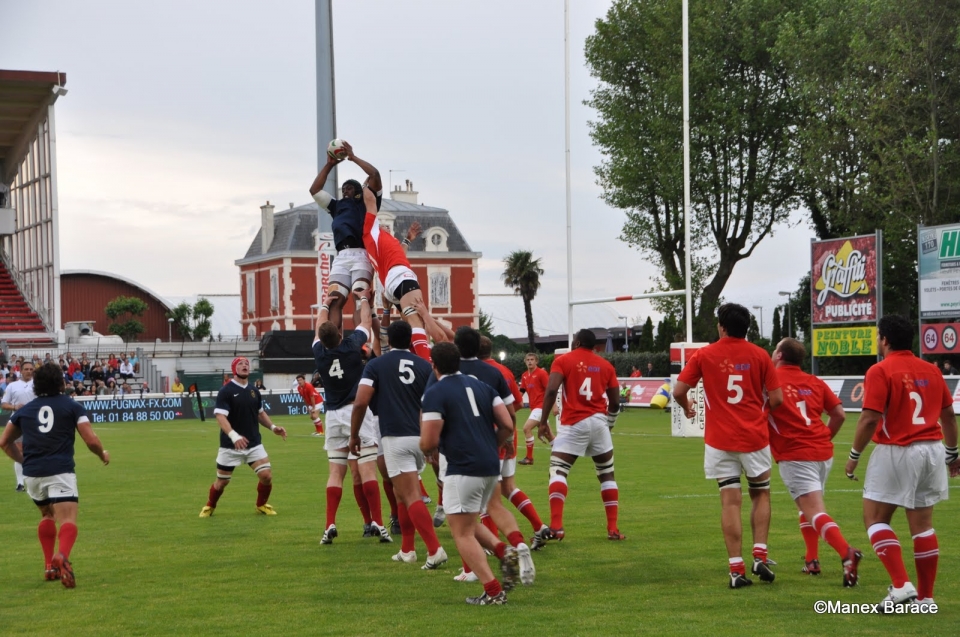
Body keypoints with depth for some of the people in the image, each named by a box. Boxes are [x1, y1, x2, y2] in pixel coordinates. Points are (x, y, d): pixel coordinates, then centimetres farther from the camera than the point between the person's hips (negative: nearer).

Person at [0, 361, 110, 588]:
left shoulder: (25, 410, 16)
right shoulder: (72, 406, 5)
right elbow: (91, 441, -1)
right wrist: (103, 454, 19)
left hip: (32, 474, 4)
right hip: (60, 471, -4)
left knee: (47, 515, 27)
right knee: (68, 521, -10)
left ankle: (49, 565, 20)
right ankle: (62, 556, -40)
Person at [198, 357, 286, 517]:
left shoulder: (254, 390, 6)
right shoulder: (226, 391, -12)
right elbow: (220, 417, -21)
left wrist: (272, 427, 5)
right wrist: (234, 436, -35)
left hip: (254, 444, 4)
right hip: (230, 445, -4)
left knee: (266, 475, -9)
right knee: (222, 481, 5)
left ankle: (261, 505, 17)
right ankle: (209, 506, 33)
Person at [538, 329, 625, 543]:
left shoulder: (563, 360, 3)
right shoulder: (605, 365, 13)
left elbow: (551, 390, -11)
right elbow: (615, 402, 12)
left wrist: (544, 421, -6)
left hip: (574, 424, -3)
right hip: (599, 421, 3)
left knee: (558, 470, -2)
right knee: (607, 475, 14)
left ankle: (556, 527, -18)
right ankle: (613, 529, 12)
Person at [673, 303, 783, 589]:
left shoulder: (704, 355, -2)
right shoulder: (760, 355, 0)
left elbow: (679, 391, -2)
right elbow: (776, 399, -1)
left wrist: (687, 409, 19)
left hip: (720, 439, 0)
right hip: (755, 437, 0)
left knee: (730, 501, 2)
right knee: (761, 495, 18)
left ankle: (737, 569, -2)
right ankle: (760, 556, 6)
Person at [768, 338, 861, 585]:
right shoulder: (815, 382, 12)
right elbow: (839, 414, 11)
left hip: (794, 456, -6)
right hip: (823, 453, 6)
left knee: (814, 511, -14)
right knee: (808, 506, 25)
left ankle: (846, 553, -34)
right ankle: (811, 560, 24)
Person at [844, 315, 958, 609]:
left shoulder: (881, 371, -10)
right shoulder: (931, 370, 9)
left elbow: (870, 419, -15)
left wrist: (854, 456, -4)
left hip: (897, 452, -6)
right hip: (932, 450, 6)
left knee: (875, 518, 4)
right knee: (922, 524, 11)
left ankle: (901, 585, -9)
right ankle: (925, 596, 14)